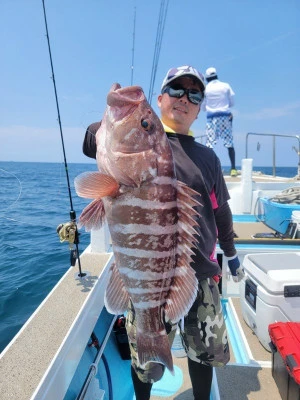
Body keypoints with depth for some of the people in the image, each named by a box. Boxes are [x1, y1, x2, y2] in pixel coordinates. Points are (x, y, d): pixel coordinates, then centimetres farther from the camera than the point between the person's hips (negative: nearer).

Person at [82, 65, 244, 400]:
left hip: (201, 273, 4)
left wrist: (231, 254, 23)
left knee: (206, 352, 21)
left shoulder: (207, 157, 9)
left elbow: (220, 210, 17)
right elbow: (92, 144, -23)